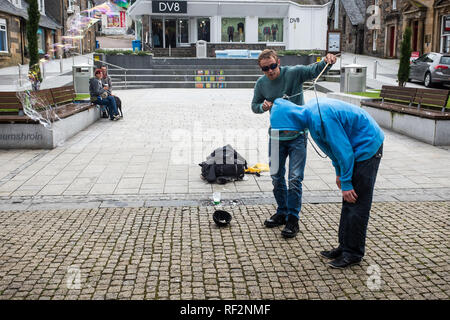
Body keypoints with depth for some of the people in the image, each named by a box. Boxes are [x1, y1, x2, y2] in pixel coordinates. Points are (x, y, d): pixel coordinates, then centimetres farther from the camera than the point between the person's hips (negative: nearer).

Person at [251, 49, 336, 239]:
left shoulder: (293, 73, -12)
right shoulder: (261, 83, -1)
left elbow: (314, 70, -22)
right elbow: (254, 106, 11)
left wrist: (326, 61, -43)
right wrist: (262, 107, -11)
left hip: (297, 135, -4)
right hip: (276, 136, 4)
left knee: (295, 178, -4)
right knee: (277, 176, 13)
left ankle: (293, 218, 6)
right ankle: (282, 212, 30)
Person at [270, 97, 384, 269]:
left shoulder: (321, 118, -28)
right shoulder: (311, 110, 3)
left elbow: (343, 151, -24)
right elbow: (335, 144, 13)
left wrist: (346, 183, -15)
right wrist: (339, 173, 15)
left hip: (367, 148, -10)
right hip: (357, 149, 10)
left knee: (356, 204, -5)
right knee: (348, 203, 12)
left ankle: (353, 254, 5)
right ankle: (344, 247, 20)